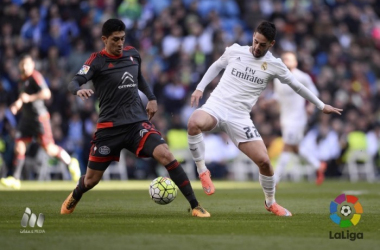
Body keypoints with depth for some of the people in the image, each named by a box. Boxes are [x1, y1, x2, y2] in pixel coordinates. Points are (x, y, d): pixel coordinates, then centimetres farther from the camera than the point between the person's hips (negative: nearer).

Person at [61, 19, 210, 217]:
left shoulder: (132, 54, 7)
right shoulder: (97, 61, -7)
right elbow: (73, 83, -21)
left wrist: (151, 98, 14)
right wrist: (79, 90, -43)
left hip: (137, 123, 2)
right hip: (109, 127, -2)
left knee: (166, 155, -22)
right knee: (91, 179, 7)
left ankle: (195, 206, -18)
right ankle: (73, 199, 45)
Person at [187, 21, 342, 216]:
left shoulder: (274, 65, 4)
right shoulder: (234, 51, 4)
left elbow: (297, 86, 16)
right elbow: (216, 66, 23)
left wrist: (321, 106, 22)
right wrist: (200, 88, 14)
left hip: (239, 117, 1)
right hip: (216, 107, -1)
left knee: (263, 160, -8)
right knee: (194, 123, -37)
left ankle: (270, 202, 22)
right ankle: (202, 171, -16)